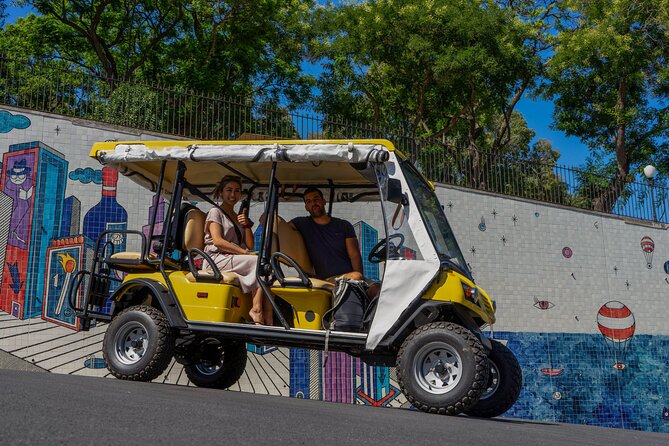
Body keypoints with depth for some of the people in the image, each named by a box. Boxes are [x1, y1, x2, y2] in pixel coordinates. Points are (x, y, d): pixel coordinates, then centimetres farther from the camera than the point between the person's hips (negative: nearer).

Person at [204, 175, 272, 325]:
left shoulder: (239, 217, 27)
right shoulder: (215, 212, 6)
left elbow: (250, 246, 17)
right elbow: (218, 241, -10)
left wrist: (247, 225, 2)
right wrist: (245, 253, -17)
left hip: (235, 259, 6)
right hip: (217, 259, -6)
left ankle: (267, 318, -35)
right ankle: (256, 309, -28)